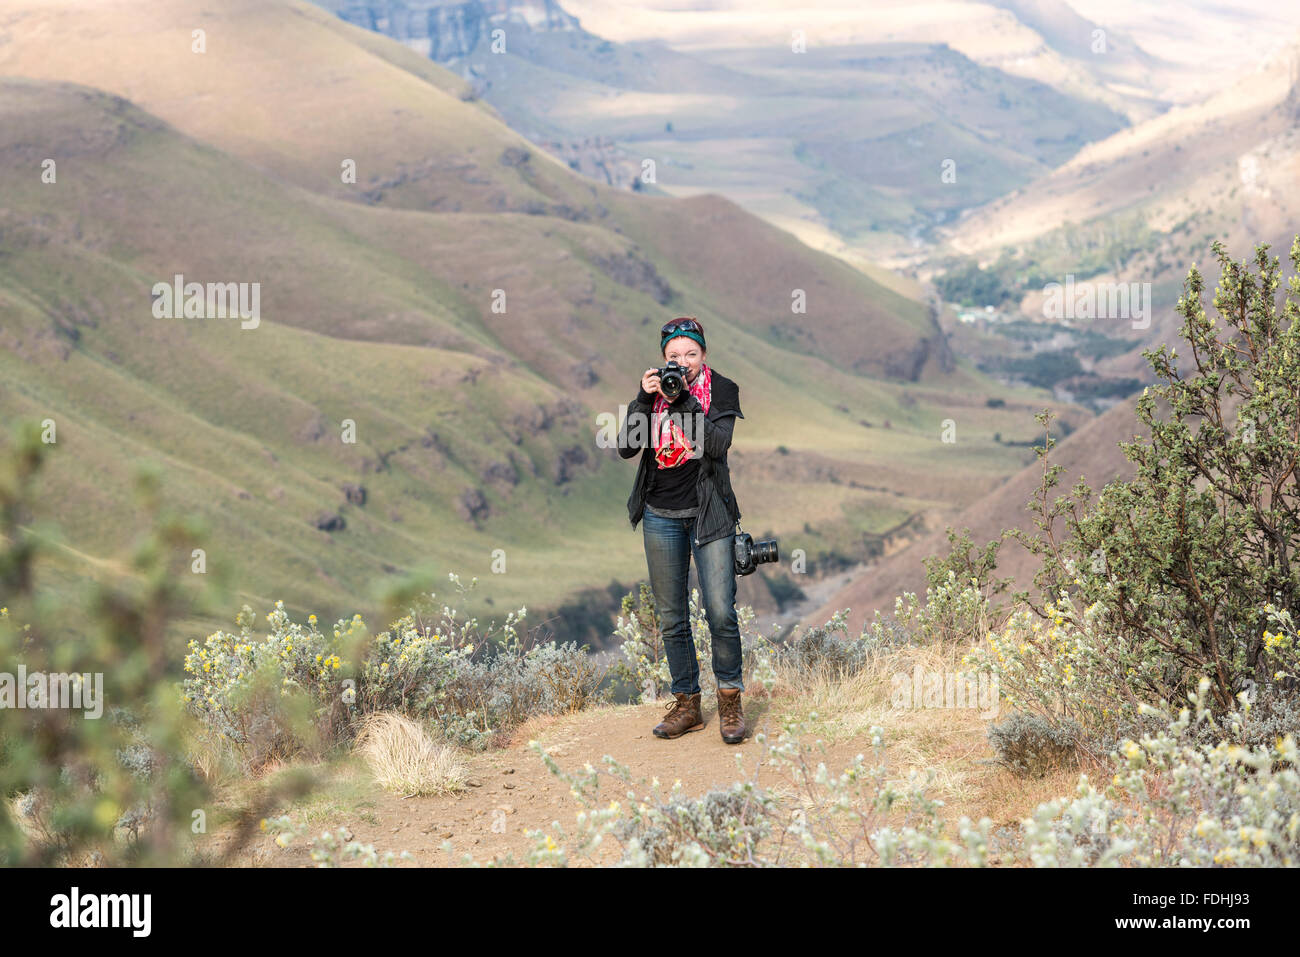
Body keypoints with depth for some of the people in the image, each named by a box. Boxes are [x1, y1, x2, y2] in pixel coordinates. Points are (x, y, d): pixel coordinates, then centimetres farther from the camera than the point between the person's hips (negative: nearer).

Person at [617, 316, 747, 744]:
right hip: (661, 515, 3)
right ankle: (686, 704, 16)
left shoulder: (721, 391, -1)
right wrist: (645, 399, -14)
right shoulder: (650, 392, 6)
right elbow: (626, 447, -4)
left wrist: (685, 400, -20)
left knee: (720, 611, -10)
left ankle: (730, 701, 5)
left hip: (708, 512, -3)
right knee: (671, 617, 6)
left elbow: (717, 444, -16)